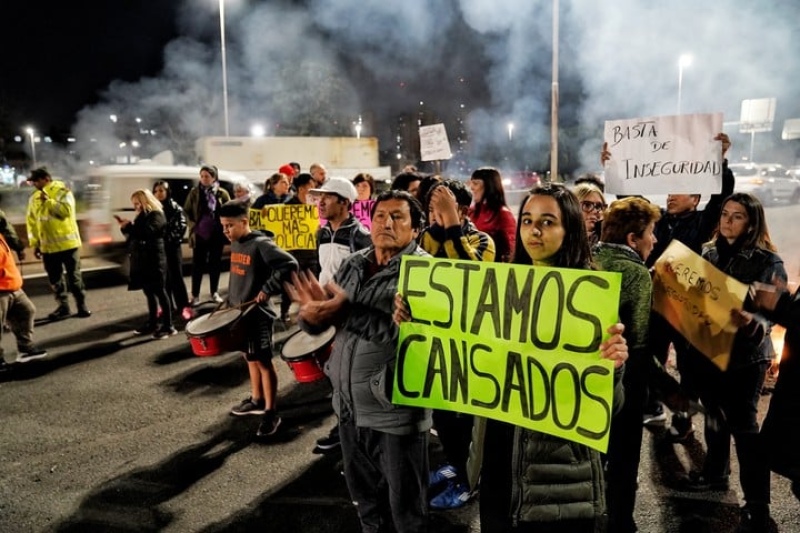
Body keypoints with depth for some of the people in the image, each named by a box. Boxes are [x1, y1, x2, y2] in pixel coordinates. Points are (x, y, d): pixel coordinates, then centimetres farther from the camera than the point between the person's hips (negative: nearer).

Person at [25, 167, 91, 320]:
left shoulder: (63, 192, -7)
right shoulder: (35, 198, 7)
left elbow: (66, 211, -23)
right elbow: (31, 222, 10)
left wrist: (48, 201, -21)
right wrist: (34, 244, 7)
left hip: (68, 243, -5)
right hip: (48, 246, 5)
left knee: (74, 276, 3)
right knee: (55, 279, 8)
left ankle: (82, 305, 14)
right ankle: (63, 307, 19)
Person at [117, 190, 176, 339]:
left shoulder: (157, 215, -9)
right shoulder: (141, 216, 18)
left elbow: (147, 231, -25)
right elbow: (135, 235, 20)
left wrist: (130, 226, -19)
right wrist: (126, 227, 3)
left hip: (154, 260, -8)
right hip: (142, 260, 8)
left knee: (159, 291, -4)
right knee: (149, 292, 13)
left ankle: (168, 326, 0)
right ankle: (153, 323, 21)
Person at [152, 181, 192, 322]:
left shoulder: (175, 208, -2)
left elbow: (181, 226, -9)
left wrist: (169, 238, -14)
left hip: (172, 247, -4)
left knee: (176, 277, -4)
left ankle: (184, 306, 0)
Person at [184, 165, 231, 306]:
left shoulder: (222, 193, 2)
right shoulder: (194, 192, 2)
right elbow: (186, 211, 4)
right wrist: (193, 227, -7)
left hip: (217, 234, 1)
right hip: (199, 234, -1)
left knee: (215, 263, 9)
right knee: (197, 264, 2)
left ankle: (215, 293, 21)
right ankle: (195, 295, 7)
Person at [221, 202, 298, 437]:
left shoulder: (261, 244, -18)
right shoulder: (235, 245, 9)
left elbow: (290, 264, -25)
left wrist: (267, 290, -24)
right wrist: (230, 301, 14)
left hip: (258, 313, -8)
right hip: (239, 312, 8)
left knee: (263, 361, -1)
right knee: (250, 358, 19)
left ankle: (271, 413, 8)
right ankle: (256, 400, 35)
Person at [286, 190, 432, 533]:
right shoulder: (353, 264, 5)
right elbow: (317, 322, 5)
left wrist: (345, 311, -27)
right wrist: (312, 312, -18)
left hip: (395, 411, -6)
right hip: (349, 405, 6)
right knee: (364, 495, 25)